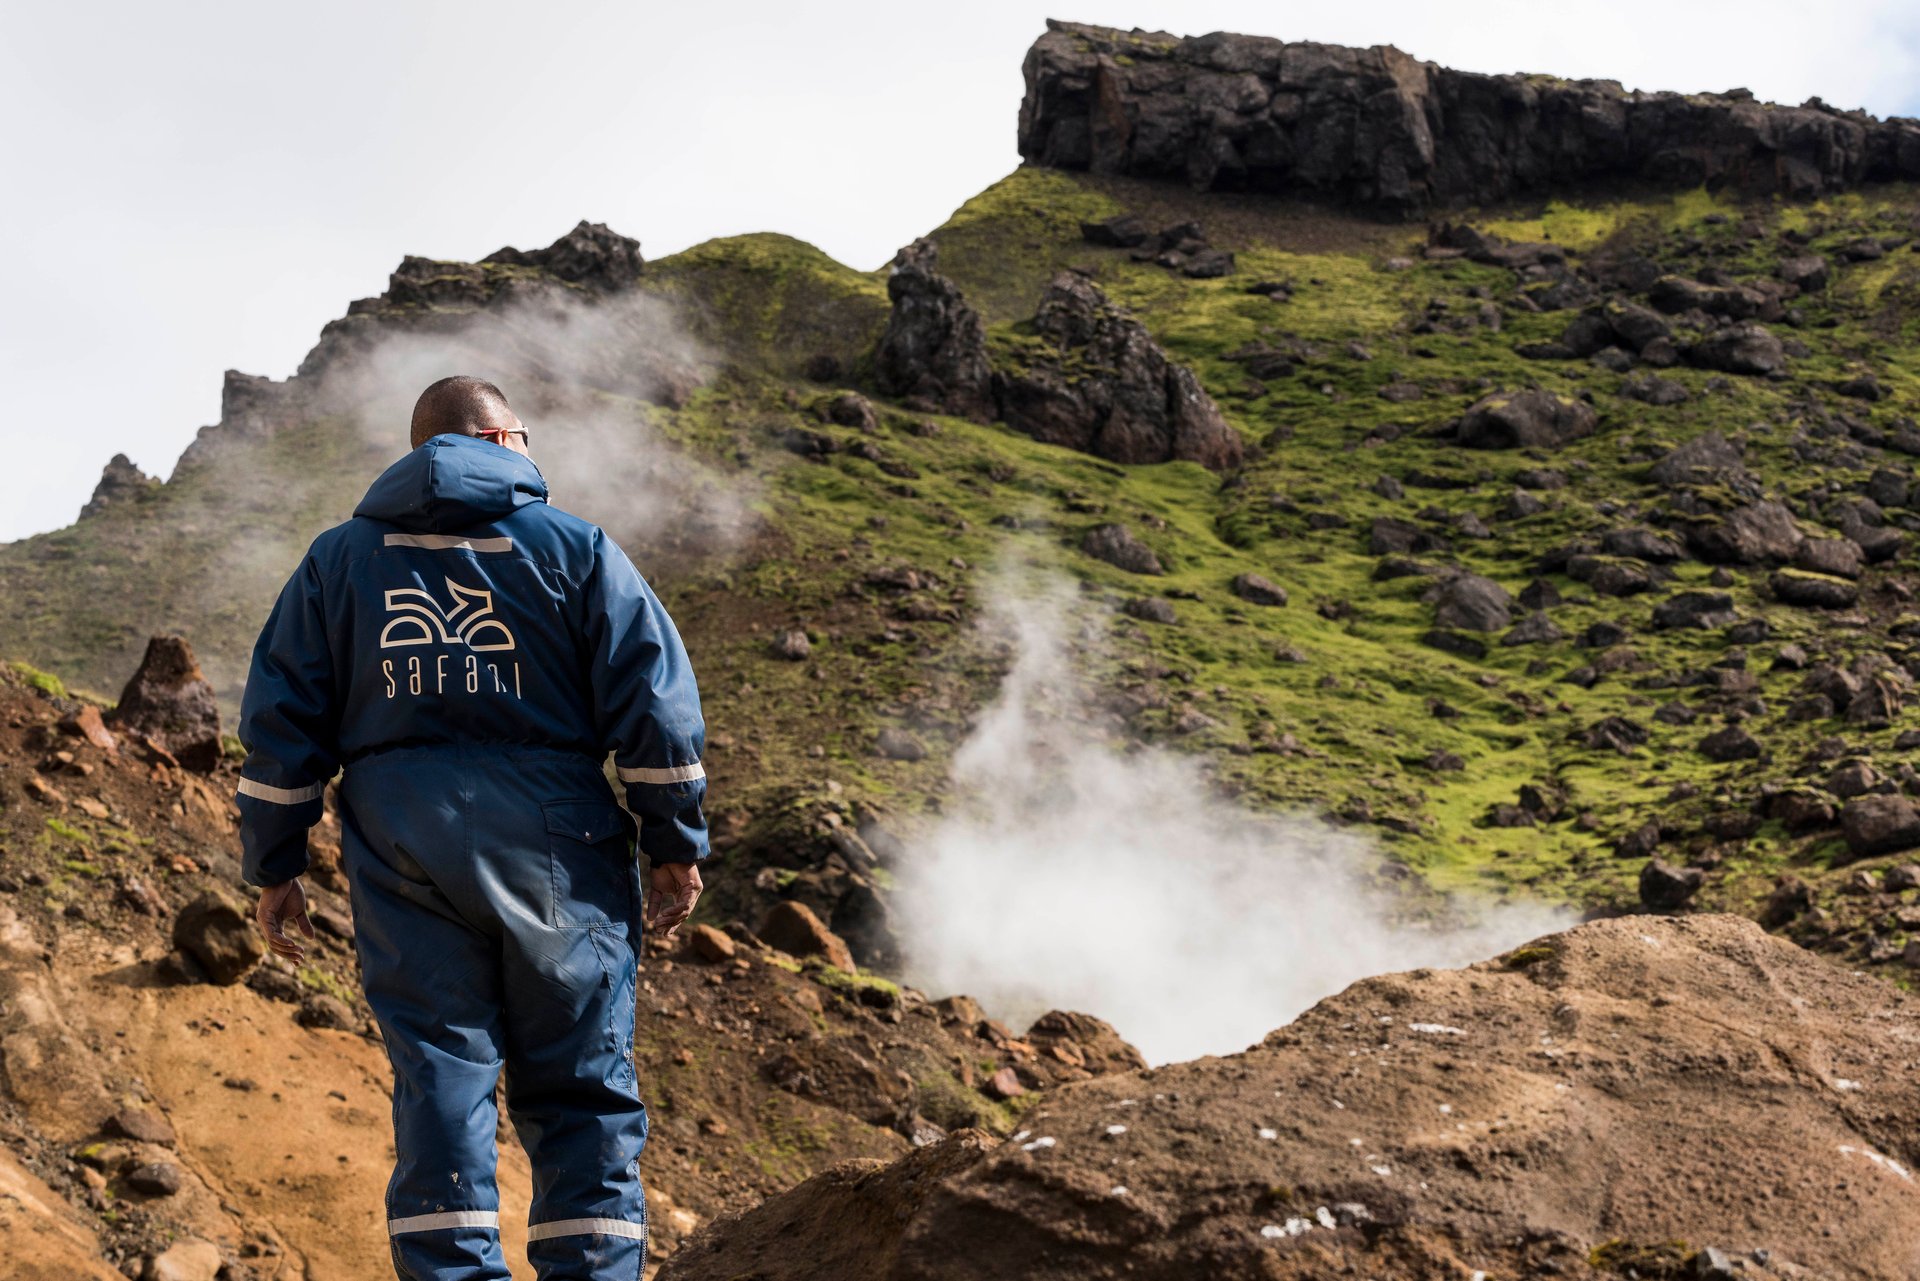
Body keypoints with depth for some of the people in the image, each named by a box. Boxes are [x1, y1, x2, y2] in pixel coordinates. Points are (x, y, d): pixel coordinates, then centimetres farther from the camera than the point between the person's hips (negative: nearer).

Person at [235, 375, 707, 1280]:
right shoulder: (575, 548, 5)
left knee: (439, 1080, 3)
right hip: (553, 842, -2)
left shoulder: (337, 558, 13)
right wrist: (676, 846, 6)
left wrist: (274, 867, 13)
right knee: (582, 1092, 4)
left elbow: (281, 720, 9)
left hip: (400, 847, 2)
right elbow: (655, 702, 0)